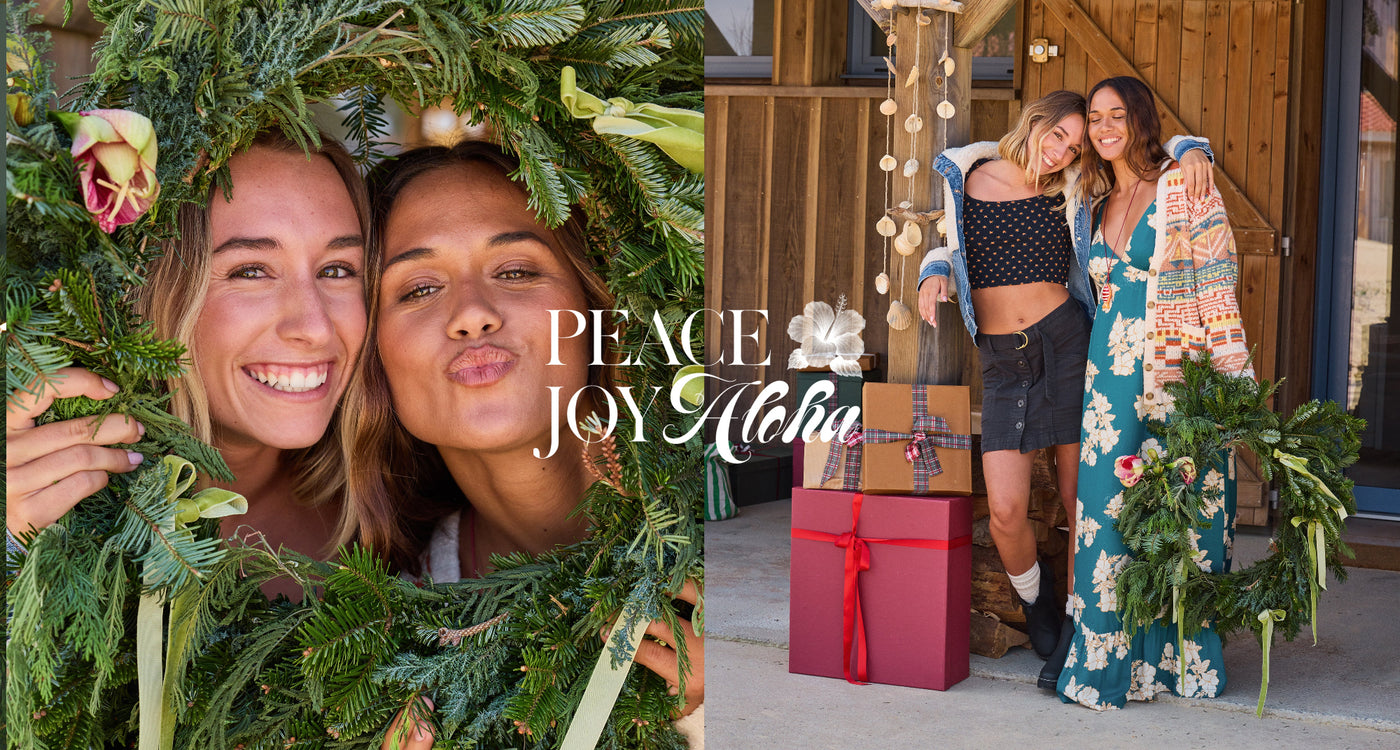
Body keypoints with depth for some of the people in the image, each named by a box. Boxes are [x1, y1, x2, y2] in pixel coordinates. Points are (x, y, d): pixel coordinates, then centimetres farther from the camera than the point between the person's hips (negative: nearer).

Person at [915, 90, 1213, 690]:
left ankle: (1077, 632, 17)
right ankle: (1038, 611, 20)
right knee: (1006, 509, -9)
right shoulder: (966, 177, 4)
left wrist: (1191, 152, -6)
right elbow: (950, 245, 19)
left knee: (1080, 501, 0)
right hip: (1002, 362, 1)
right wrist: (934, 273, -2)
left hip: (1065, 344, -1)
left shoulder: (1075, 189, 2)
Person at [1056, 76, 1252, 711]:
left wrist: (1230, 373, -11)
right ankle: (1110, 658, 8)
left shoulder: (1183, 188, -2)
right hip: (1112, 374, 5)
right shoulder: (1101, 203, 16)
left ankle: (1179, 658, 8)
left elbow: (1217, 285, -5)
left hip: (1178, 373, -5)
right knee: (1109, 514, 1)